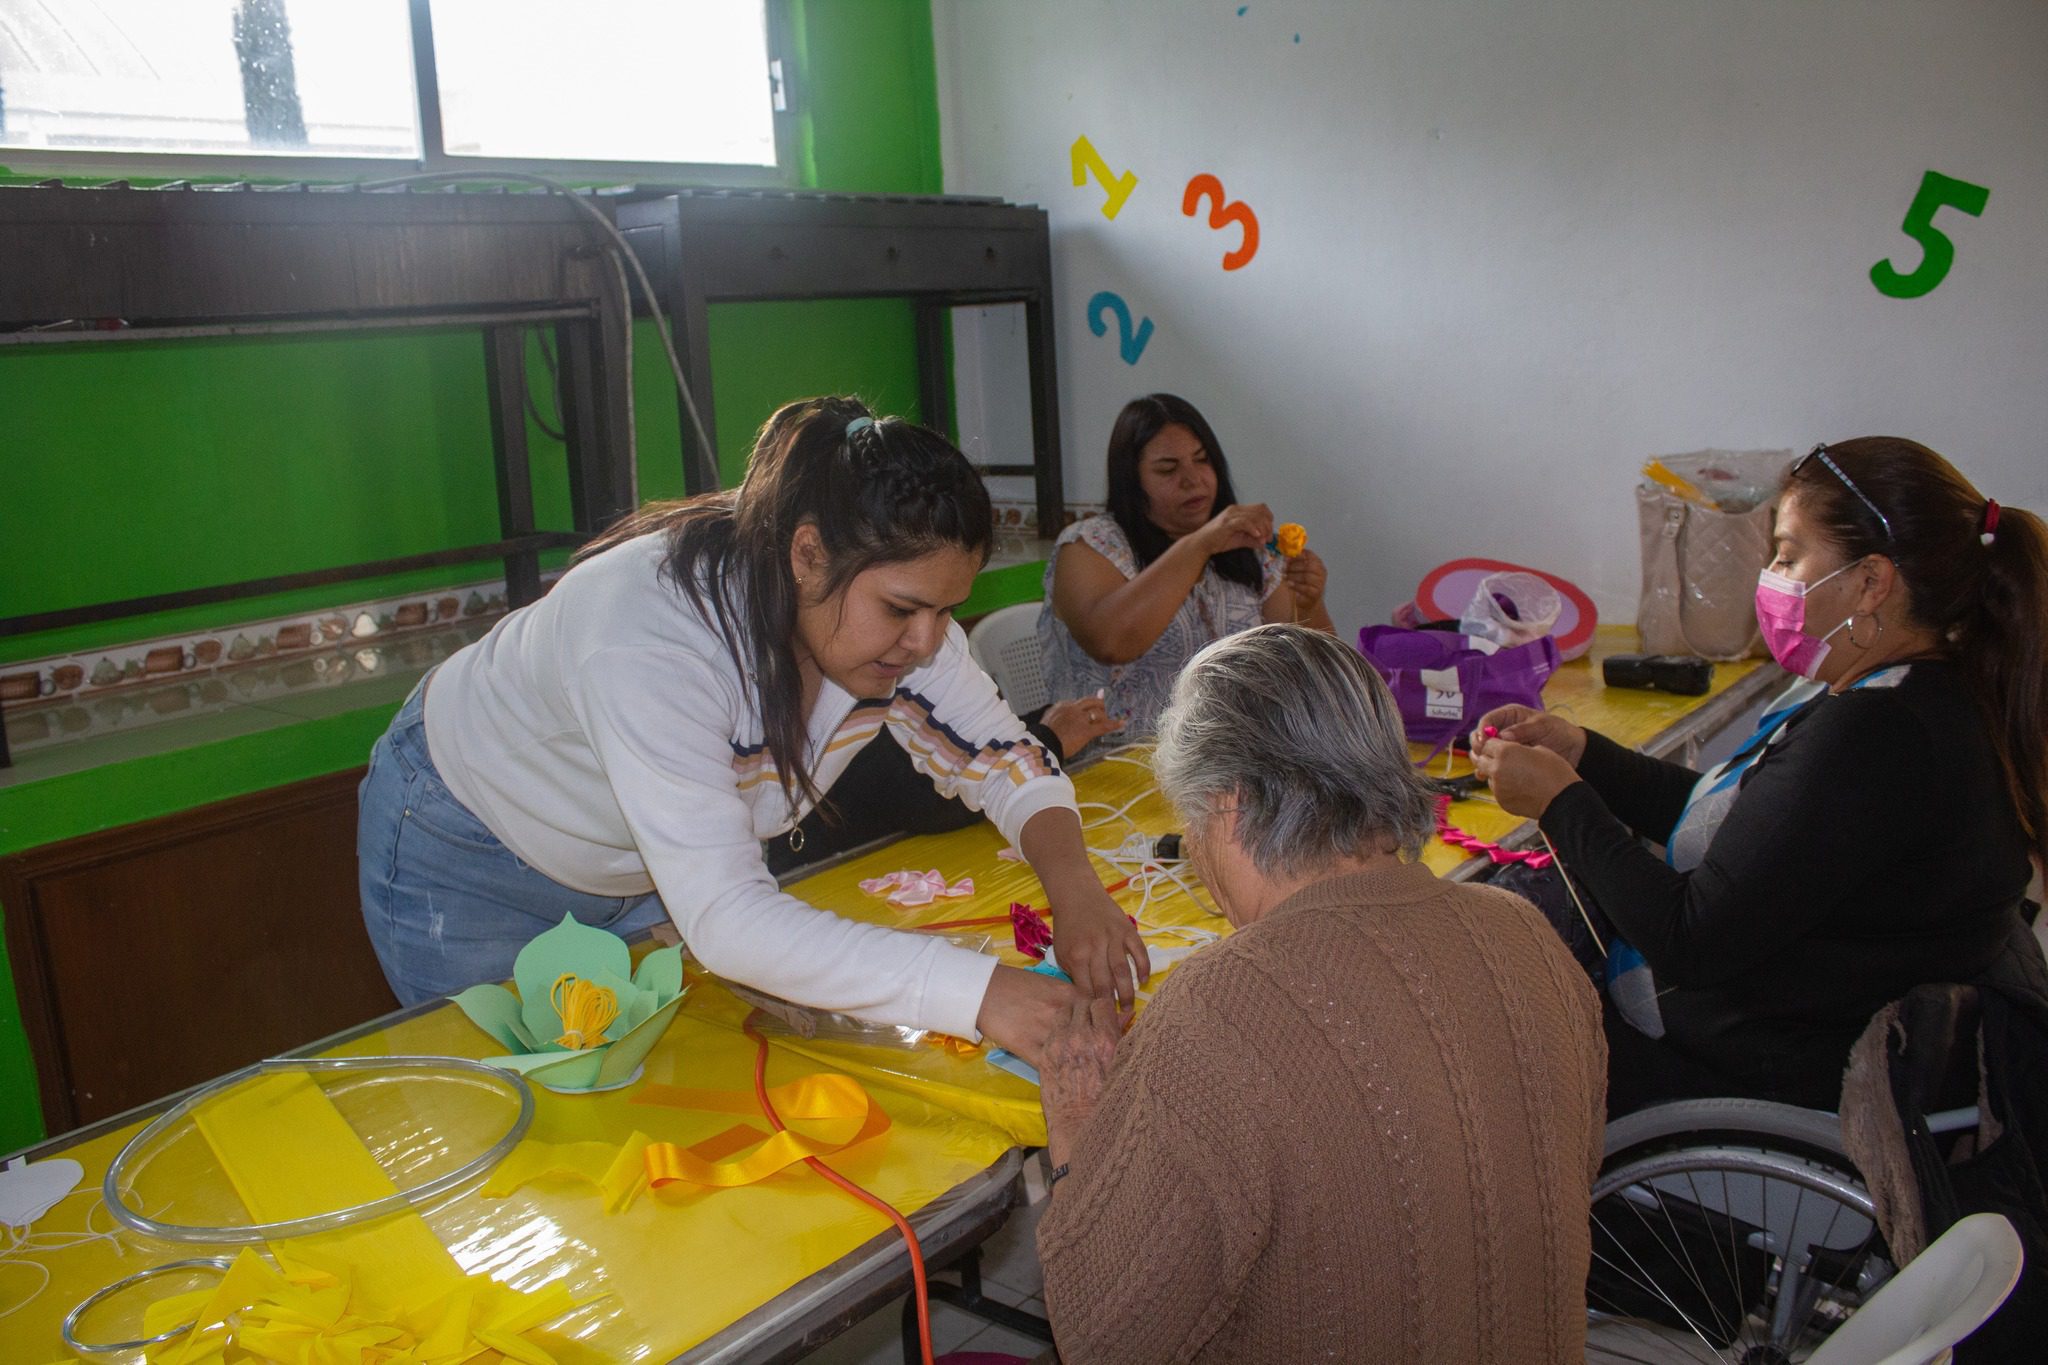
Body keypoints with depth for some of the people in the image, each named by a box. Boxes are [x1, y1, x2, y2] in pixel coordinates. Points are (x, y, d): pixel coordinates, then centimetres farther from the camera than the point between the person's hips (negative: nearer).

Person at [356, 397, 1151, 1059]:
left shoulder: (897, 594, -21)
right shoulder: (651, 636, -42)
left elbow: (1006, 761, -13)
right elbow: (726, 921, -47)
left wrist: (1075, 889, -33)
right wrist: (976, 993, -53)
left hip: (645, 872, 6)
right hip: (471, 854, -5)